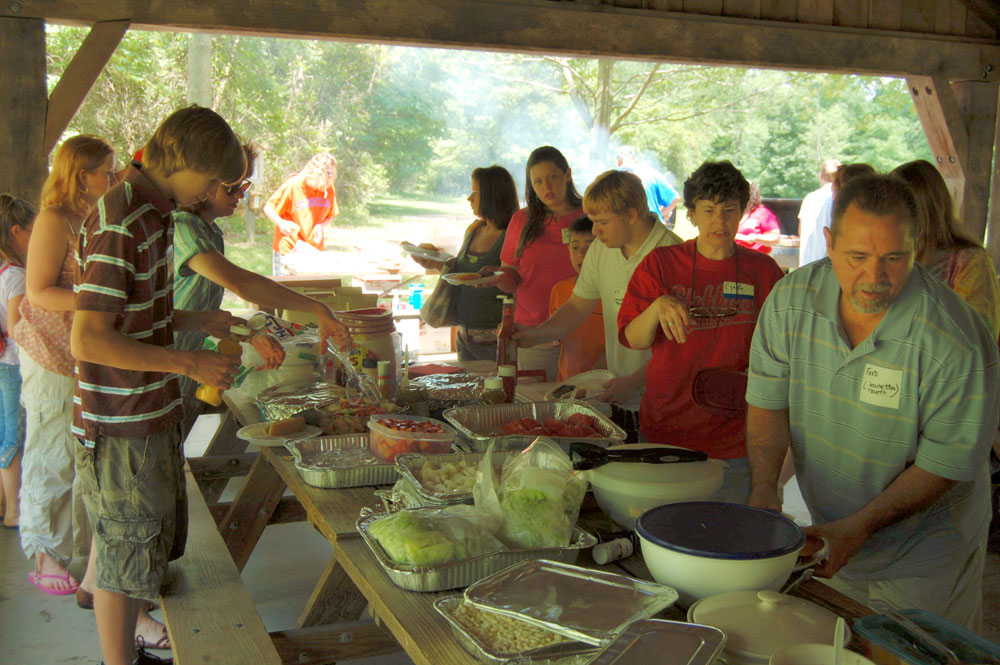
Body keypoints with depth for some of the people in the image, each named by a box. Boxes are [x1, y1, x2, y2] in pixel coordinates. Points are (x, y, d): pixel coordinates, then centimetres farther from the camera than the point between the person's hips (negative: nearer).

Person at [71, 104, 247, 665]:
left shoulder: (151, 212, 10)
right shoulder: (120, 223, -21)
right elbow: (89, 340, -26)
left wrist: (203, 321, 10)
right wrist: (189, 363, -22)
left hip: (152, 416, 10)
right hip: (122, 428, -10)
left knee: (151, 548, 21)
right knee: (126, 559, 5)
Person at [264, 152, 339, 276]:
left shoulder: (330, 189, 2)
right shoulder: (292, 185, -12)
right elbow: (268, 208, -4)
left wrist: (320, 225, -7)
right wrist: (281, 223, -24)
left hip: (315, 247, 4)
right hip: (288, 249, -4)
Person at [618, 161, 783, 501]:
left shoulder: (763, 270, 3)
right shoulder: (661, 263, 0)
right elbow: (633, 340, -4)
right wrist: (657, 307, -23)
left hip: (734, 433, 0)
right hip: (664, 428, 0)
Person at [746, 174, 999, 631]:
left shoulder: (958, 340, -25)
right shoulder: (790, 301, -14)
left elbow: (947, 462, -20)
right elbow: (768, 403, -6)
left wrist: (860, 526, -26)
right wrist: (764, 490, -20)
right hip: (827, 534, 4)